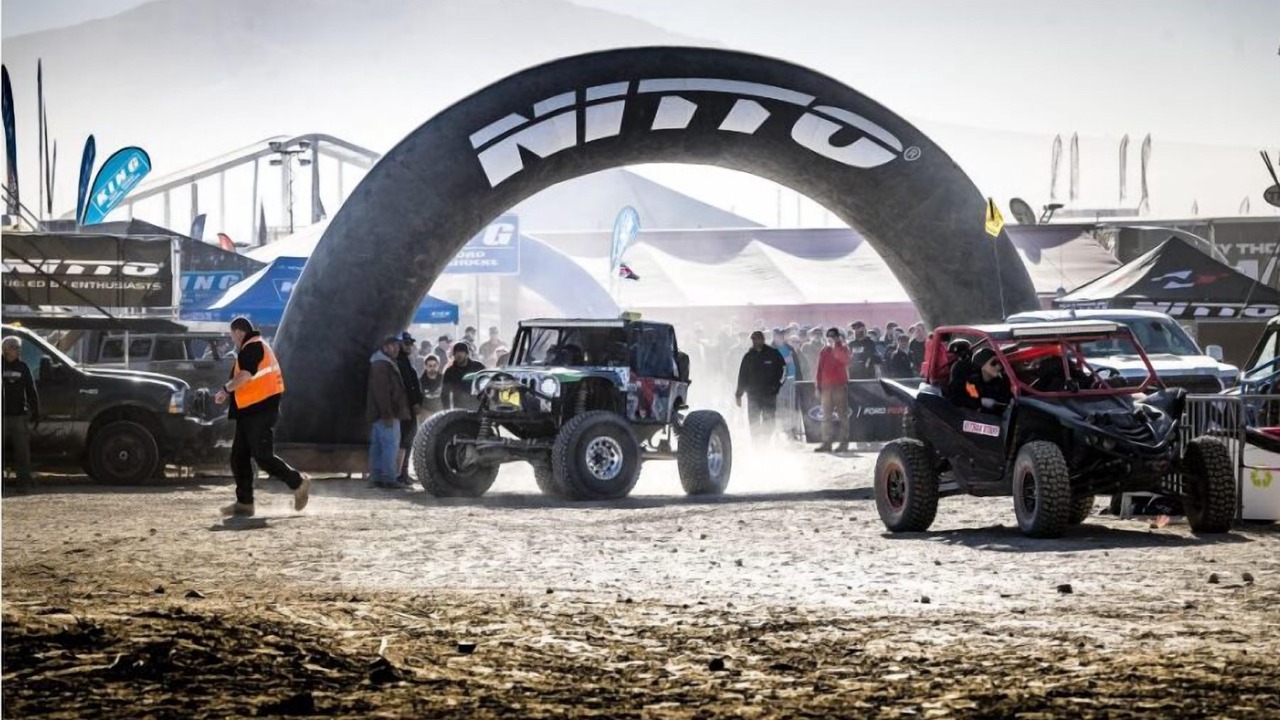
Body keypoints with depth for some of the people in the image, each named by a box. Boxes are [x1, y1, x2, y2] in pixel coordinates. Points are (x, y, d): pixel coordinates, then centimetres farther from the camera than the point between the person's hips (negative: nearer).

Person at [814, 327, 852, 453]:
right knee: (826, 416, 5)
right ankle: (826, 443, 8)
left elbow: (847, 360, -19)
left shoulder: (844, 349, 3)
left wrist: (836, 347, -18)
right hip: (826, 386, 4)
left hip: (840, 386, -4)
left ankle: (844, 443, -1)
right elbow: (819, 369, 13)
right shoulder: (824, 351, 13)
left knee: (842, 415, -3)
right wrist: (818, 386, 7)